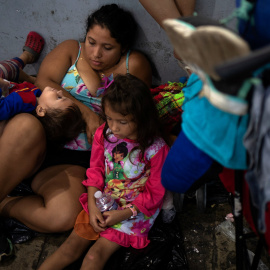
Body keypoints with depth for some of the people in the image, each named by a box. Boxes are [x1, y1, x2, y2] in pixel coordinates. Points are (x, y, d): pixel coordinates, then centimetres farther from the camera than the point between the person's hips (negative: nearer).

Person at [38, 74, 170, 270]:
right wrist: (93, 206, -7)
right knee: (72, 246, -6)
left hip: (135, 210, -4)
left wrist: (123, 214, -17)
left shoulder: (155, 148, -20)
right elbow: (95, 170, 4)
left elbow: (155, 193, -12)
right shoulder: (104, 134, -7)